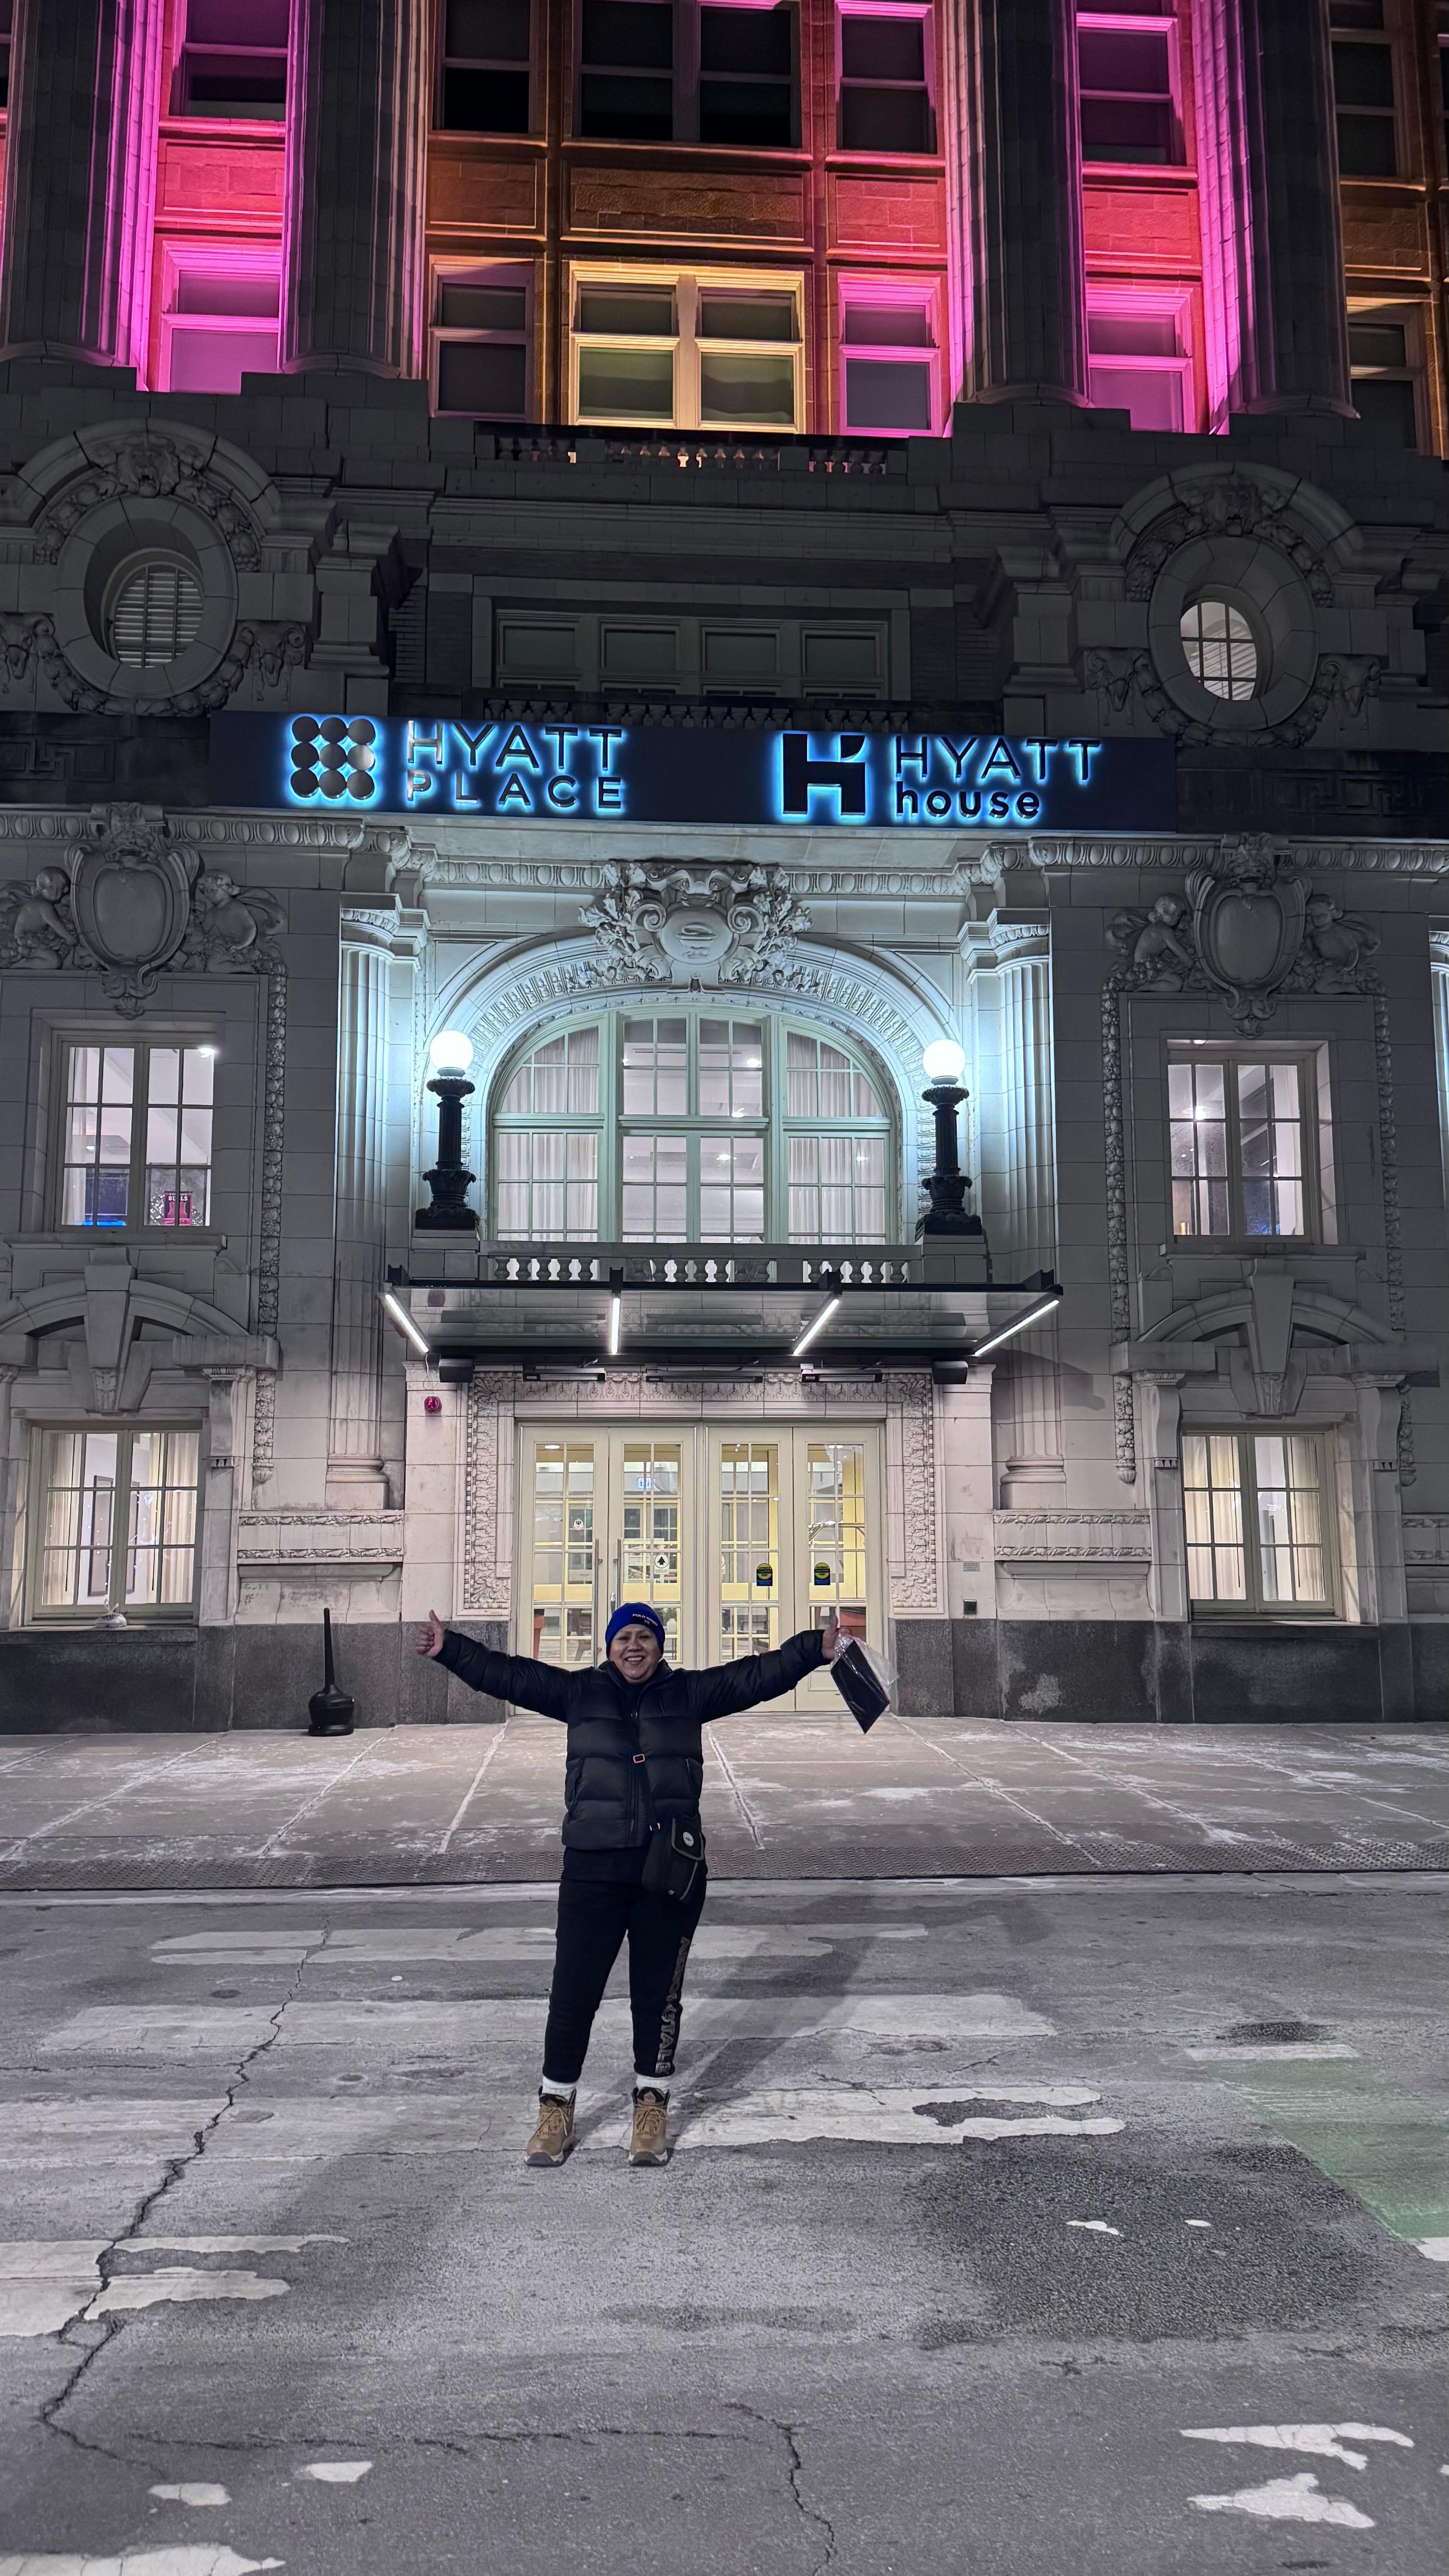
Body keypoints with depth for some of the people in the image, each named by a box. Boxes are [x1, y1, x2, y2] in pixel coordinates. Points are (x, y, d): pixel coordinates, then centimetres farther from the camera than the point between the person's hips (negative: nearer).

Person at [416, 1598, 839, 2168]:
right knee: (573, 1989, 2)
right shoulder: (579, 1692, 6)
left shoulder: (690, 1693, 7)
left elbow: (756, 1676, 4)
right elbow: (507, 1675, 2)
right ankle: (556, 2108, 18)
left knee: (658, 1992, 9)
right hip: (592, 1866, 0)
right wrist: (448, 1649, -7)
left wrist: (814, 1650, -5)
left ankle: (652, 2106, 24)